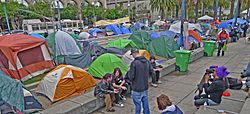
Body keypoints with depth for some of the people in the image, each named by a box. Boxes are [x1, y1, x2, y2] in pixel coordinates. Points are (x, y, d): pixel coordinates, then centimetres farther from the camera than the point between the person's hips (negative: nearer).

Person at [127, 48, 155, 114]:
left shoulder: (134, 63, -20)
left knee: (138, 104, 9)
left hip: (137, 89, -6)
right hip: (145, 87, 6)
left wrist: (130, 80, 4)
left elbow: (131, 76, -18)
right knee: (145, 103, 20)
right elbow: (152, 72, 6)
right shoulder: (147, 61, -1)